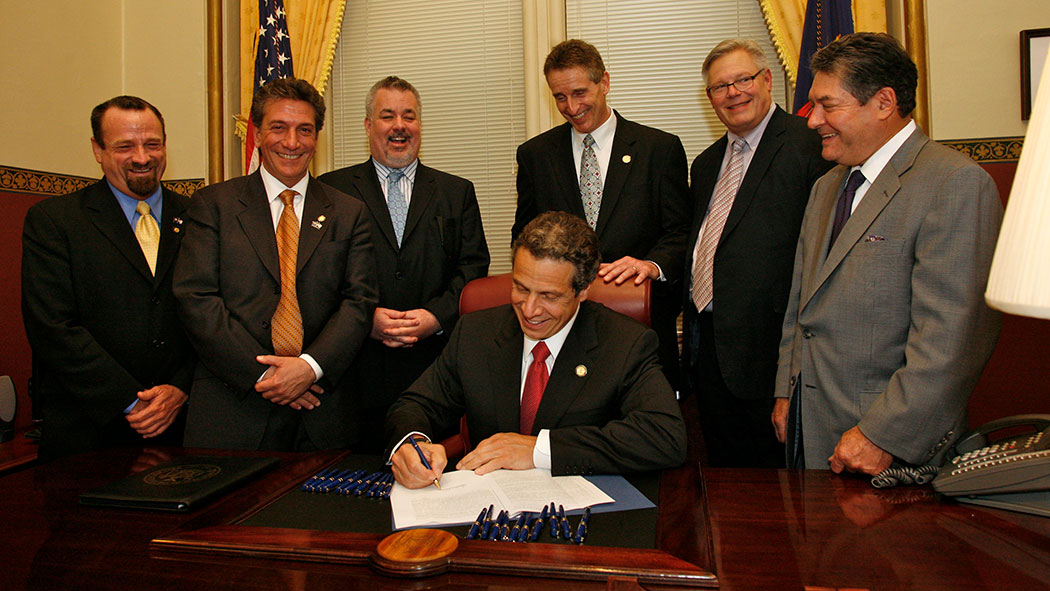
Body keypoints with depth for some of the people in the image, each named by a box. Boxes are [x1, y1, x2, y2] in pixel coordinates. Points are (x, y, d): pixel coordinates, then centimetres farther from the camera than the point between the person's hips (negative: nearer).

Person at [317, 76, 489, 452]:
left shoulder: (457, 192, 13)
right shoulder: (332, 189, 9)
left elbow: (474, 267, 5)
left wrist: (437, 315, -10)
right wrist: (364, 318, -12)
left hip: (434, 365, 1)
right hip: (362, 368, -1)